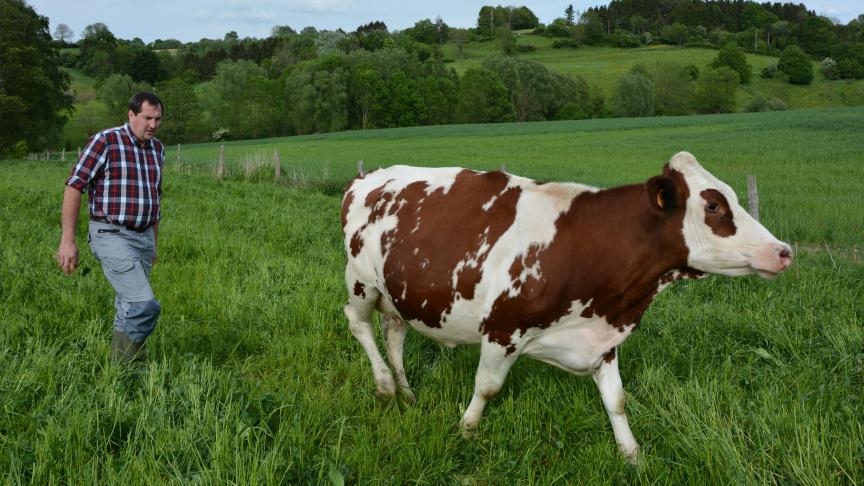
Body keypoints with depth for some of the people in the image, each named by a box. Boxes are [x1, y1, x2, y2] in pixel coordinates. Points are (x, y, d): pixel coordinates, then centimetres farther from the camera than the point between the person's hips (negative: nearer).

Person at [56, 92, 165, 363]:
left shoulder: (156, 149, 10)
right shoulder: (104, 142, -12)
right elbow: (74, 187, -13)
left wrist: (154, 244, 22)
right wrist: (67, 240, -17)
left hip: (142, 238, 7)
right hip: (111, 237, -7)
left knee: (129, 312, 11)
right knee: (145, 305, -18)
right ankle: (126, 366, -1)